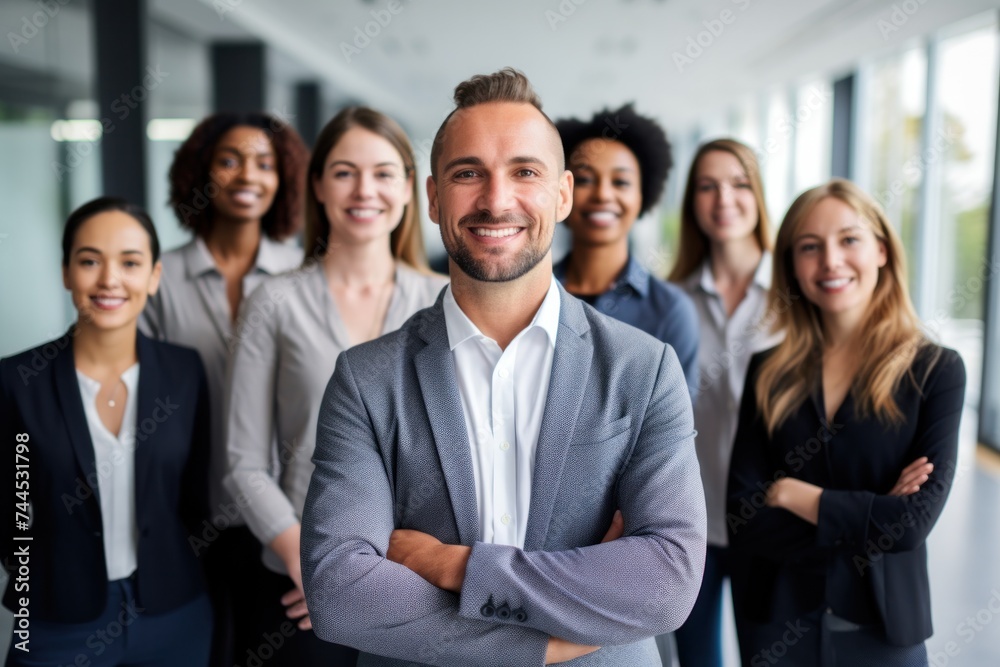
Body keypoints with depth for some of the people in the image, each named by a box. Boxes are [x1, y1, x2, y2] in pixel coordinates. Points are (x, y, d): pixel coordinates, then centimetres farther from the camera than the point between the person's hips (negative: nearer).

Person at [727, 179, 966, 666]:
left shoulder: (935, 369, -7)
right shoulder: (768, 373, -1)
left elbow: (915, 520, -16)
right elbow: (742, 519, -9)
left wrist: (792, 494, -11)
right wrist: (869, 516, -16)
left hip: (882, 627, -1)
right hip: (774, 624, 2)